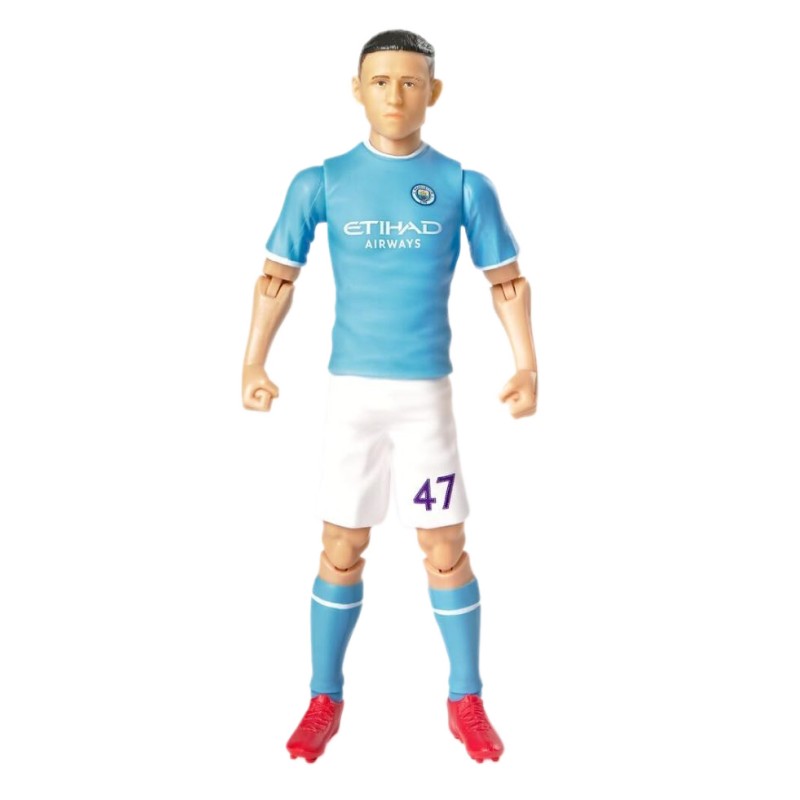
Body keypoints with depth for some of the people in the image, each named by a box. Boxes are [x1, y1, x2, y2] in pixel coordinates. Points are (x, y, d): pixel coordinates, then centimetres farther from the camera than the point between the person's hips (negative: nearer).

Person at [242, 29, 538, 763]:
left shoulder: (463, 185, 0)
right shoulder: (322, 183, 0)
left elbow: (507, 280, 4)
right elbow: (277, 277, 4)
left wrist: (527, 366, -9)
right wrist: (254, 365, -10)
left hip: (426, 392, 0)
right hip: (350, 390, 1)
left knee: (445, 551, 4)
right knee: (341, 551, 6)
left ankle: (467, 702, 20)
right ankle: (325, 700, 21)